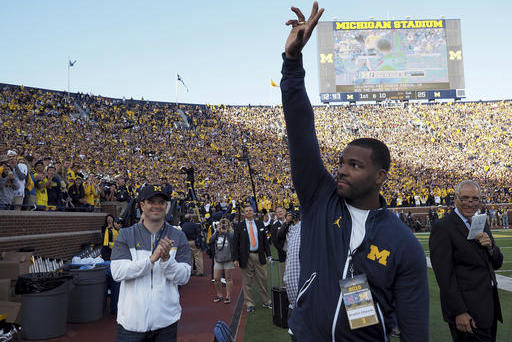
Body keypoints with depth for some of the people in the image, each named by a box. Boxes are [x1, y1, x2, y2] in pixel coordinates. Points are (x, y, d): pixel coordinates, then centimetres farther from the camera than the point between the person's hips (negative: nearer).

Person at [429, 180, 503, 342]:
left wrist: (490, 246, -6)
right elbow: (445, 275, -18)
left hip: (490, 307, 8)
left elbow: (497, 264, 16)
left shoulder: (482, 223, 12)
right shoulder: (443, 227, -14)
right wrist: (459, 312, -20)